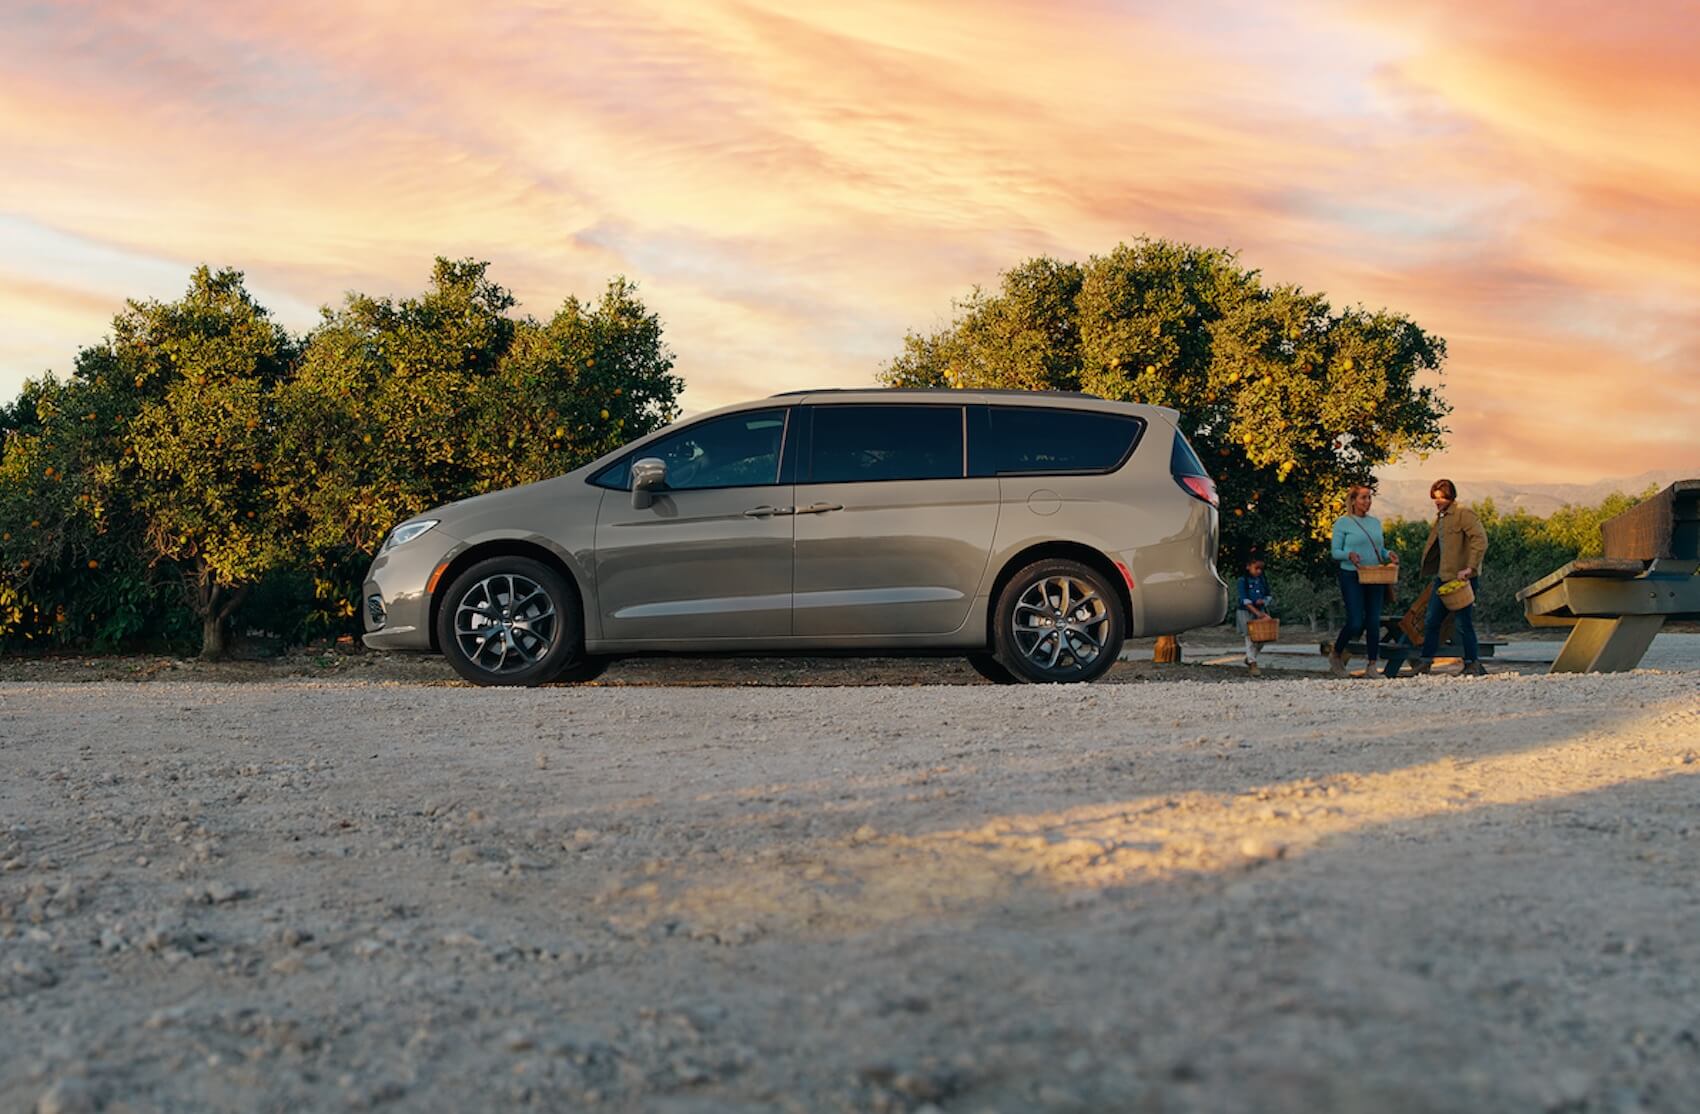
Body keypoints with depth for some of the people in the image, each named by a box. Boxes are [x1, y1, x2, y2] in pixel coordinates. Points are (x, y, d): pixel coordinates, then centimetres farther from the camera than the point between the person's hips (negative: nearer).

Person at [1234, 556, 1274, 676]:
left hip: (1261, 612, 5)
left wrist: (1263, 601, -12)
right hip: (1246, 612, -5)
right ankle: (1252, 664, 0)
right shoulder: (1242, 581, -10)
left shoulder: (1263, 580, 7)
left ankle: (1249, 659, 29)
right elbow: (1244, 600, -17)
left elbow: (1268, 596, 12)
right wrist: (1256, 612, -26)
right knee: (1250, 638, -6)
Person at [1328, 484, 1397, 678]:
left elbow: (1380, 549, 19)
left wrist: (1388, 555, -3)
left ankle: (1371, 667, 8)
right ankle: (1336, 656, 15)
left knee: (1374, 622, 3)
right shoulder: (1343, 522, -3)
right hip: (1352, 577, -5)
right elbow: (1335, 551, -4)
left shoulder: (1376, 522, 13)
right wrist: (1349, 555, -24)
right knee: (1356, 623, -9)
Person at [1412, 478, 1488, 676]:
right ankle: (1425, 662, 17)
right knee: (1431, 620, 10)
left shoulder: (1464, 514, -10)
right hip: (1442, 577, 9)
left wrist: (1469, 568, -27)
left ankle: (1474, 664, 7)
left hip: (1461, 578, -9)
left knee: (1462, 623, -4)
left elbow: (1480, 540, -21)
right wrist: (1431, 573, 20)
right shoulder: (1440, 517, 17)